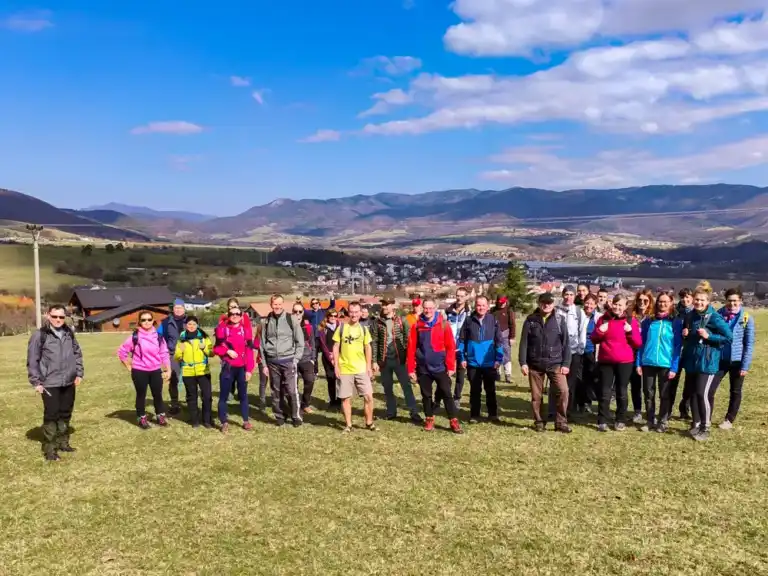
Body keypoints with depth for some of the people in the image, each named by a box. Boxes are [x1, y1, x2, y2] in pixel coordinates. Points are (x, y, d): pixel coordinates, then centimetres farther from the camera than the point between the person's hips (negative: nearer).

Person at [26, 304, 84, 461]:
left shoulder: (69, 333, 8)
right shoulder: (39, 335, -8)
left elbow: (77, 353, 16)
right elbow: (32, 360, -6)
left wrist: (79, 373, 10)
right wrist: (36, 382, -9)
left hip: (68, 383, 5)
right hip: (49, 384, -5)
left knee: (66, 414, 14)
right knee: (51, 416, -2)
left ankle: (63, 442, 28)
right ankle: (49, 449, 8)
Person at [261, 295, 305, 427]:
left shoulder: (291, 320, -2)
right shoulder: (267, 321, 7)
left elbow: (300, 341, 1)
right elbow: (262, 343, 11)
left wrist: (296, 359, -6)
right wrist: (264, 363, 7)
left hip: (288, 360, -3)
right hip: (272, 361, 3)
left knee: (292, 390, -6)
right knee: (276, 391, 9)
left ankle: (296, 417, 6)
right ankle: (280, 416, 21)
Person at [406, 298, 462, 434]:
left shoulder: (444, 324, -3)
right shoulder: (416, 326, 0)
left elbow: (450, 346, -4)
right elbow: (411, 348, -1)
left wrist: (450, 366, -8)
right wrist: (411, 369, -3)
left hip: (440, 367, -1)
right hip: (423, 368, 2)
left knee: (447, 394, 1)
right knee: (426, 395, 12)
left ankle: (454, 421, 8)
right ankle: (429, 420, 26)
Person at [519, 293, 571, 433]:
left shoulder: (560, 320, 0)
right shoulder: (530, 320, 0)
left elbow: (566, 343, 1)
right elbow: (524, 342, 1)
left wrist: (566, 364, -4)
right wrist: (523, 363, -5)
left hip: (555, 363, 0)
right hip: (535, 364, 1)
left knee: (563, 391, -11)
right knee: (536, 395, 7)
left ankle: (561, 422, 2)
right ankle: (539, 422, 22)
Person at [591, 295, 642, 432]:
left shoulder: (631, 321, 1)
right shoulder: (604, 319, 5)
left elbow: (638, 344, -1)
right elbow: (594, 340, 9)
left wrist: (630, 332, -17)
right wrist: (600, 331, -11)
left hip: (625, 362, -1)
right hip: (605, 361, 1)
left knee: (622, 392, 8)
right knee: (605, 392, 2)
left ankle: (620, 421, 19)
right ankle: (602, 421, 7)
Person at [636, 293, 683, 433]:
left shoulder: (676, 322, -1)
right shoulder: (648, 321, 5)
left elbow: (678, 347, -4)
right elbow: (642, 343, 7)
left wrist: (674, 367, -11)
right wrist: (638, 363, 1)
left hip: (666, 364, -2)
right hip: (648, 363, 2)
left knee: (664, 394, 9)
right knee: (648, 394, 9)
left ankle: (662, 421, 21)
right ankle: (649, 420, 21)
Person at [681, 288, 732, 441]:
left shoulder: (714, 318, -12)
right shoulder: (691, 316, 7)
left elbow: (729, 337, -13)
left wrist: (708, 336, -21)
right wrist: (685, 334, 0)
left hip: (708, 363, -6)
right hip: (691, 361, 6)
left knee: (703, 394, -9)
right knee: (693, 394, 11)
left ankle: (705, 428, 4)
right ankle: (696, 424, 24)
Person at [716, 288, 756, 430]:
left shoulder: (747, 319, -8)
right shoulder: (719, 314, -1)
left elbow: (749, 344, -7)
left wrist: (745, 366, -10)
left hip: (737, 361, -2)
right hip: (720, 359, 2)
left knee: (735, 392, 11)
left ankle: (729, 420, 25)